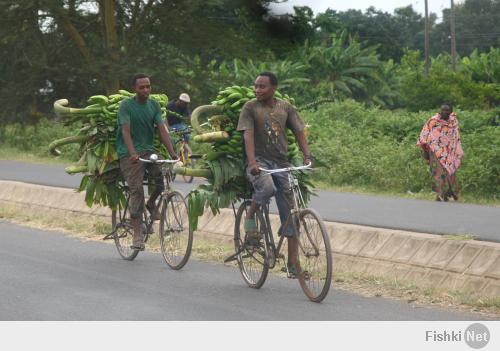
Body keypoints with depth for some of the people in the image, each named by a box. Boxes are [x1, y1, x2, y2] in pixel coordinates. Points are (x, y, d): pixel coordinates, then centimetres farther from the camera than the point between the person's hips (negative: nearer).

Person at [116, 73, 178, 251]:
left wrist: (172, 153, -15)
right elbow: (126, 131, -19)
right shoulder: (126, 105, -8)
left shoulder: (154, 105, 5)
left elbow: (162, 129, -3)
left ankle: (151, 204, 11)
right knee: (136, 189, -14)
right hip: (129, 154, -4)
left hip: (148, 150, 4)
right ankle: (137, 235, -9)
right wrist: (133, 153, -34)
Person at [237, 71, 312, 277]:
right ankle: (249, 217, -9)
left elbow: (299, 132, 6)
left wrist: (307, 156, -11)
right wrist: (252, 162, -27)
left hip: (281, 162, 4)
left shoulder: (285, 108, 9)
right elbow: (248, 135, -12)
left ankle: (293, 263, 5)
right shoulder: (250, 107, -1)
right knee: (267, 187, -38)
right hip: (259, 160, -4)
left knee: (290, 213, 0)